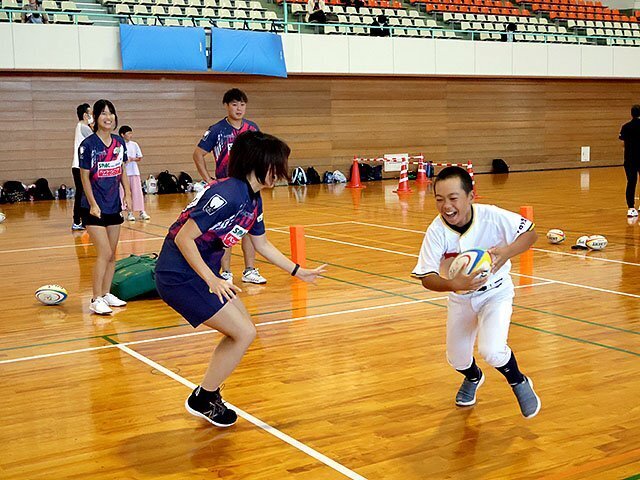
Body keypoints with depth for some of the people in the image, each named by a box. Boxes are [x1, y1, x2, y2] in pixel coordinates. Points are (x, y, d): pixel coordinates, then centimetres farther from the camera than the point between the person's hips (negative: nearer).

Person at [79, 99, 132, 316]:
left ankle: (106, 294, 21)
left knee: (112, 253, 10)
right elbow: (85, 177, -9)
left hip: (114, 206, 6)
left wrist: (127, 193, 3)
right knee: (104, 253, -12)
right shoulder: (88, 144, -11)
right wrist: (93, 204, -14)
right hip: (95, 208, -6)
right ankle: (96, 300, -5)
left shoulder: (119, 143, 6)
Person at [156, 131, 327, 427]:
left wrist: (299, 272, 23)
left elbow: (262, 245, 20)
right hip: (179, 275, -10)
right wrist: (212, 280, -26)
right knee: (244, 333, -7)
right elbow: (183, 238, -25)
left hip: (205, 271, 10)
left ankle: (208, 393, 28)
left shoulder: (253, 199, 5)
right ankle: (202, 400, 10)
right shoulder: (227, 194, -25)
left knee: (242, 330, 14)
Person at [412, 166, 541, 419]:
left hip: (495, 292, -3)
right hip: (461, 298, 3)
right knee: (457, 359, 13)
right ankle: (473, 377, 53)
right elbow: (427, 277, -25)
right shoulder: (436, 231, -25)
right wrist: (454, 284, -45)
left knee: (491, 350, -24)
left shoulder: (492, 217, -28)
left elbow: (530, 233, -14)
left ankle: (519, 383, 11)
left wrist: (508, 251, -34)